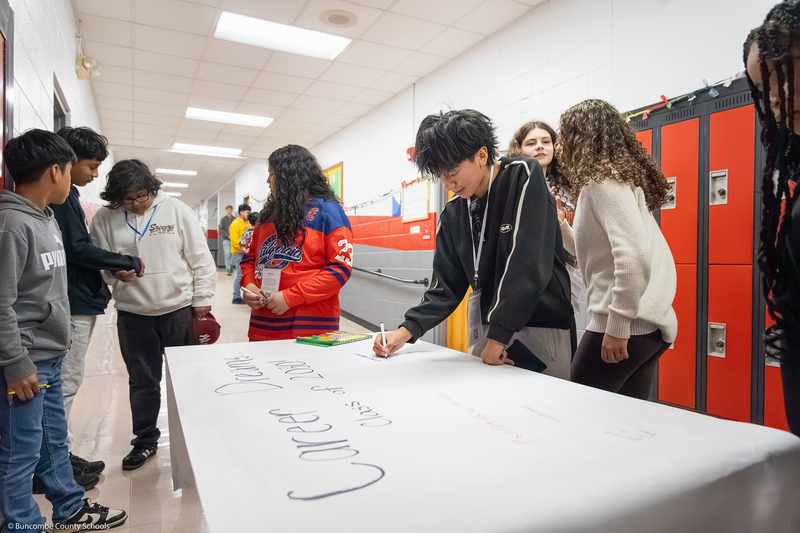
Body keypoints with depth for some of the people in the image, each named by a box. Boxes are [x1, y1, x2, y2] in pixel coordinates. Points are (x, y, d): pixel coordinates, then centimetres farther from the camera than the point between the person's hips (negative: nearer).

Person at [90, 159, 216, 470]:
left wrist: (202, 300, -5)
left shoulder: (176, 210, -4)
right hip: (132, 314, 2)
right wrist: (116, 271, -16)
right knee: (142, 381, 14)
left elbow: (200, 258, -3)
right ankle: (145, 440, 32)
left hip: (179, 308, -1)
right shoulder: (105, 219, 0)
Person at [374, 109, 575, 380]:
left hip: (541, 324, -4)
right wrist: (406, 331, -6)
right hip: (485, 327, 5)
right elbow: (447, 285, 6)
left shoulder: (524, 177, -8)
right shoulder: (453, 213, 6)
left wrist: (498, 335, -18)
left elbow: (528, 264, -17)